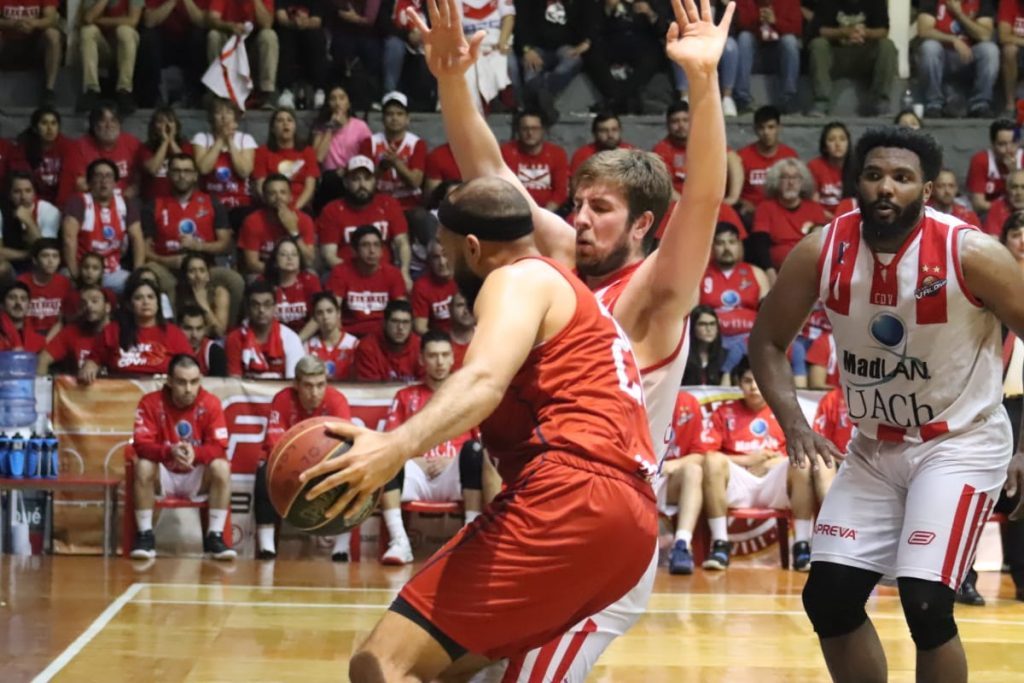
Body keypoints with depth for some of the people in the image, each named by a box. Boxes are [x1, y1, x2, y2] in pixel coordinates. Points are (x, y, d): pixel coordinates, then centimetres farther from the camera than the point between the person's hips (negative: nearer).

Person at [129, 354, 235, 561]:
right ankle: (145, 535, -22)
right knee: (143, 465, -31)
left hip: (197, 477, 1)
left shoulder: (210, 403, -9)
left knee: (221, 466, -29)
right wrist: (170, 452, -41)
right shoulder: (151, 403, -11)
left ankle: (214, 537, -23)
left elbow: (219, 447, -16)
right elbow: (141, 444, -20)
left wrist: (195, 453, -39)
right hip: (164, 477, -1)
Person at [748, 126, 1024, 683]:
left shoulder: (971, 254, -20)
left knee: (925, 604, -18)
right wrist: (793, 424, -11)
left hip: (960, 442, -5)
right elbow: (767, 340, 3)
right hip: (874, 446, 5)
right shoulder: (823, 251, -10)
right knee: (827, 599, 2)